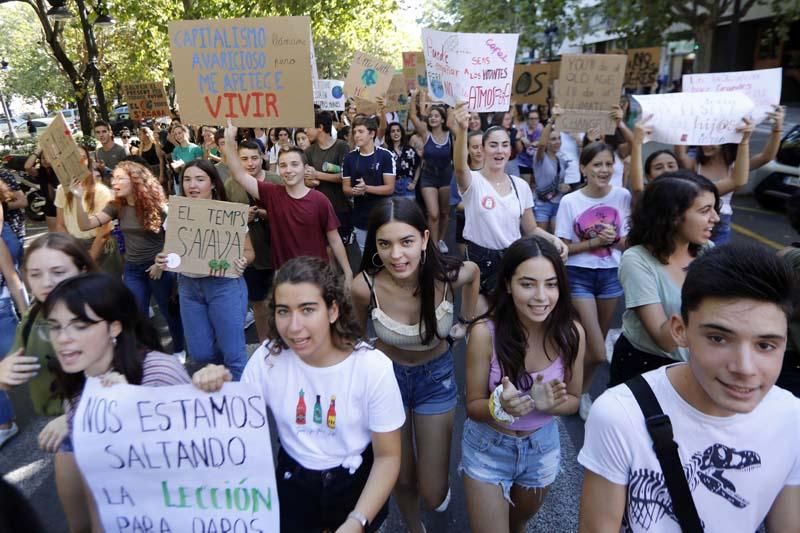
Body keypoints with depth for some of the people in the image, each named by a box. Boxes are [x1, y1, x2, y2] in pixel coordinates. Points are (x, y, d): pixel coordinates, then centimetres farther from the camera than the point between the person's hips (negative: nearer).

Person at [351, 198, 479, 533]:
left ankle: (439, 487, 46)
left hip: (436, 377, 1)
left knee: (433, 494, 6)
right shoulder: (364, 286, -29)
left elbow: (474, 272, 0)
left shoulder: (450, 275, -26)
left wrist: (466, 321, 6)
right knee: (402, 480, 15)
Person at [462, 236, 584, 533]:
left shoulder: (571, 332, -19)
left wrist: (548, 403, -26)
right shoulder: (485, 332, -27)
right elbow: (473, 405, -15)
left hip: (543, 446, 4)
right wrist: (500, 406, -37)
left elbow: (573, 400, -4)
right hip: (488, 448, -3)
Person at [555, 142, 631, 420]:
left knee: (598, 342, 16)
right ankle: (578, 390, 24)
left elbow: (630, 241, 3)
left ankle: (582, 390, 40)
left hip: (612, 274, 3)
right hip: (580, 276, -3)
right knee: (597, 352, -7)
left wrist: (615, 239, -17)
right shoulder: (570, 202, -11)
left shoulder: (623, 196, -5)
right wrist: (595, 242, -19)